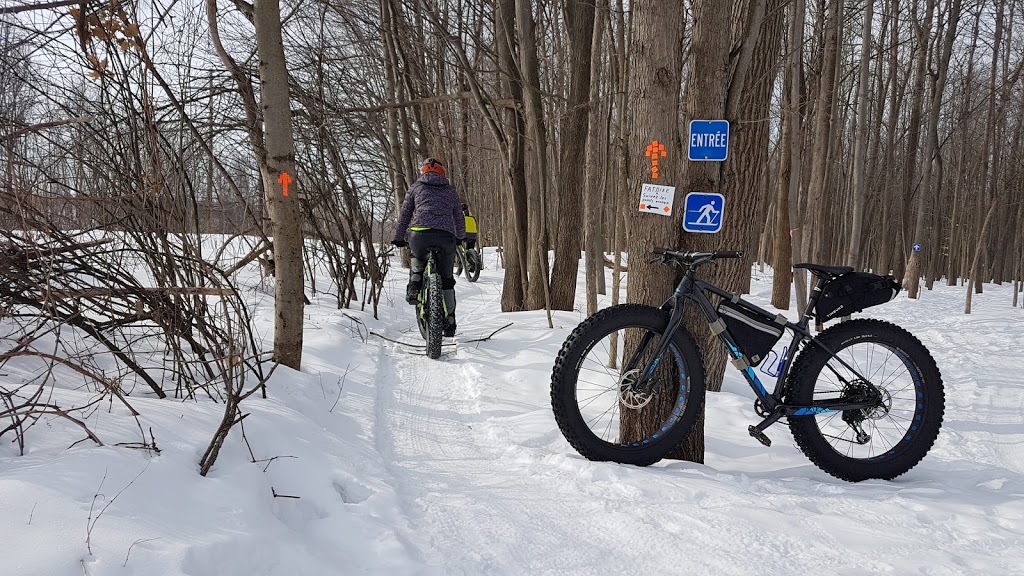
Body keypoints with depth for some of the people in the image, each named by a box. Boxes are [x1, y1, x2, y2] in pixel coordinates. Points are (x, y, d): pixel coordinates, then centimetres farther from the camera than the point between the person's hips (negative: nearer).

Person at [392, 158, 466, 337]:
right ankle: (449, 321, 16)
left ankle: (414, 287, 8)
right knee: (447, 278, 15)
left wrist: (399, 238, 29)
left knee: (418, 258, 33)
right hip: (445, 238, 1)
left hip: (419, 235, -1)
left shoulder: (416, 187, 19)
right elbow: (459, 218, 30)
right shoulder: (451, 192, 24)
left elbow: (404, 214, 18)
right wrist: (461, 238, 48)